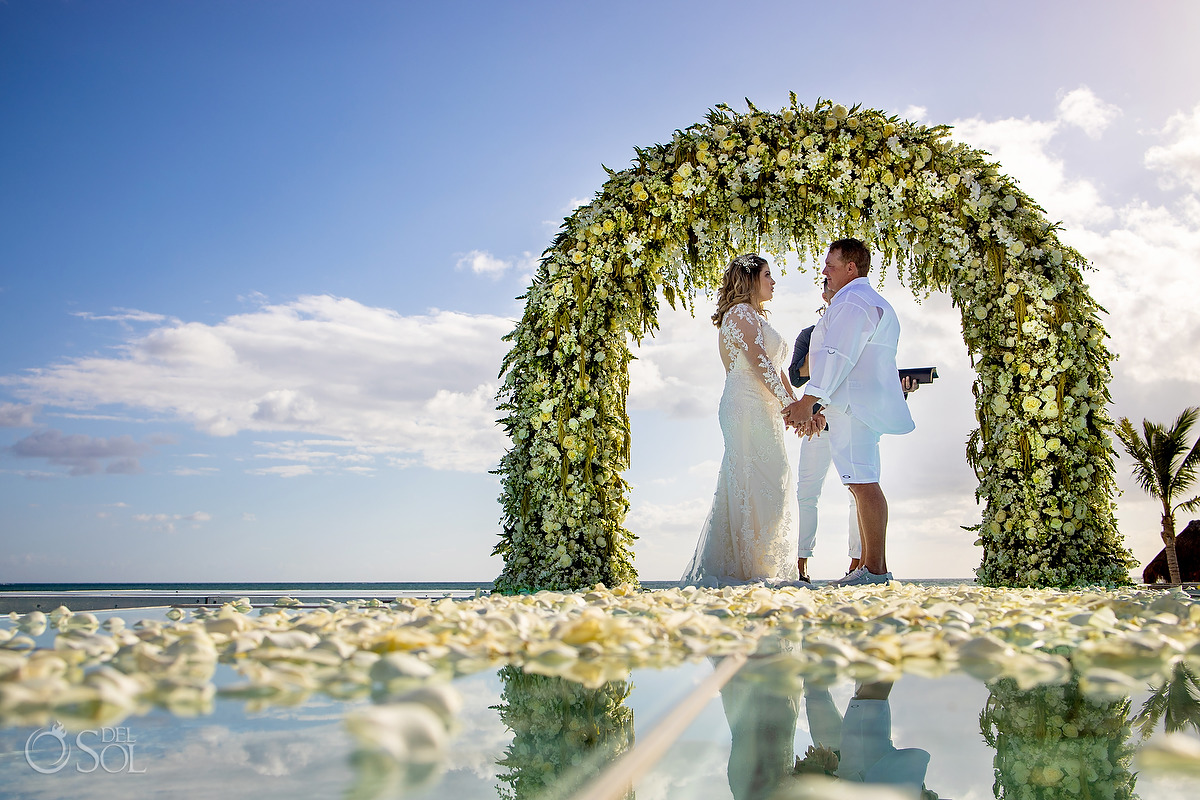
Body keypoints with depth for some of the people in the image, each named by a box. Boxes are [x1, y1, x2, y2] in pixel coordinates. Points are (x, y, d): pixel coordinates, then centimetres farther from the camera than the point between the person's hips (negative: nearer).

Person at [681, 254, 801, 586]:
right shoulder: (741, 312, -3)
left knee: (769, 483, 6)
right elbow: (759, 363, -15)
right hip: (746, 405, -10)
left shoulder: (756, 317, 27)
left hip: (764, 409, 10)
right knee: (749, 484, -12)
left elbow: (776, 370, 22)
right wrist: (788, 402, -19)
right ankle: (744, 568, -11)